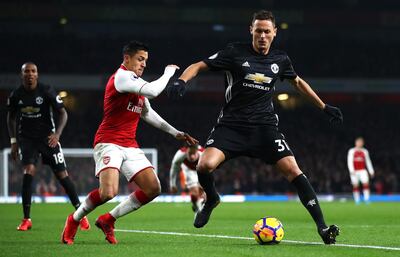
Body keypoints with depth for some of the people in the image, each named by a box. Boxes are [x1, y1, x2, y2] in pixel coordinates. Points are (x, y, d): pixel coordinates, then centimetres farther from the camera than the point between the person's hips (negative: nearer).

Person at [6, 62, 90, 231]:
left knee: (62, 175, -2)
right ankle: (26, 219, -10)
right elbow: (11, 117, 12)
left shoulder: (47, 91, -12)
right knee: (28, 172, -19)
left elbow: (63, 113, -7)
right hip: (27, 139, 1)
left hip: (48, 138, -1)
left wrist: (57, 133, -22)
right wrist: (13, 141, 7)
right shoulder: (16, 95, -5)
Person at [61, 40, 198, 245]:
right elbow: (153, 91, -23)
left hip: (130, 147, 9)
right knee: (109, 192, -26)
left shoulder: (136, 82, 18)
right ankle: (74, 220, 3)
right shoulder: (121, 77, -11)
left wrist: (175, 133, 26)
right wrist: (168, 73, -7)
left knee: (153, 189, -3)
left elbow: (147, 113, 29)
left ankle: (108, 220, 10)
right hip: (109, 142, -9)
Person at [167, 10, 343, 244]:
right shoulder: (236, 53, -2)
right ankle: (212, 199, 11)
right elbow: (199, 66, -2)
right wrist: (181, 81, -22)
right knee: (205, 165, -24)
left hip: (265, 126, 2)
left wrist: (324, 107, 29)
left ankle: (322, 227, -11)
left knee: (292, 170, -16)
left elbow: (298, 82, 27)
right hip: (231, 125, -2)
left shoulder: (281, 60, 8)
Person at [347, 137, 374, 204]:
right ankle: (357, 200, 7)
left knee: (366, 183, -15)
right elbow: (349, 161, -5)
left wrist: (371, 171, 14)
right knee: (355, 186, -1)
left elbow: (368, 162, 17)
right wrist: (352, 171, -17)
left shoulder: (365, 151, 11)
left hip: (362, 171, 2)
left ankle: (366, 199, -15)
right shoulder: (351, 151, 1)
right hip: (354, 172, -2)